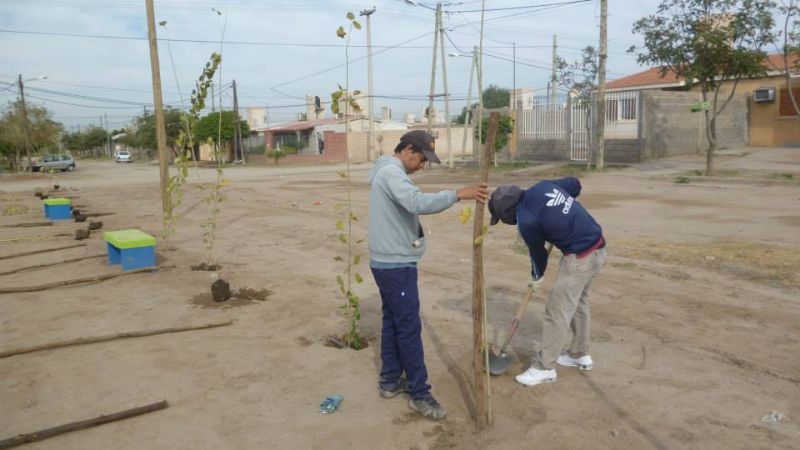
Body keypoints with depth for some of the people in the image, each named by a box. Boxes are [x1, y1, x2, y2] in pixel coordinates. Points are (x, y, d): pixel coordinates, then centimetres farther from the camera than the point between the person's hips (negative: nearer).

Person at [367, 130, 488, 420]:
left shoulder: (387, 171, 16)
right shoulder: (392, 172, -19)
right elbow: (418, 202, -36)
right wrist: (458, 194, -39)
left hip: (388, 262, 11)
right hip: (396, 265, -11)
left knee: (392, 322, 17)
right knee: (409, 328, -3)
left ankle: (390, 381, 28)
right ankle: (419, 393, 6)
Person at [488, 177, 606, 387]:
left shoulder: (526, 221, -19)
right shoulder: (542, 186, 1)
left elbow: (537, 251, -2)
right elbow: (574, 184, 17)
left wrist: (537, 275, 19)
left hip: (580, 258, -9)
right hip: (597, 248, 10)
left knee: (557, 311, -1)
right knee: (578, 303, 22)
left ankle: (544, 367, 9)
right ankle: (580, 354, 37)